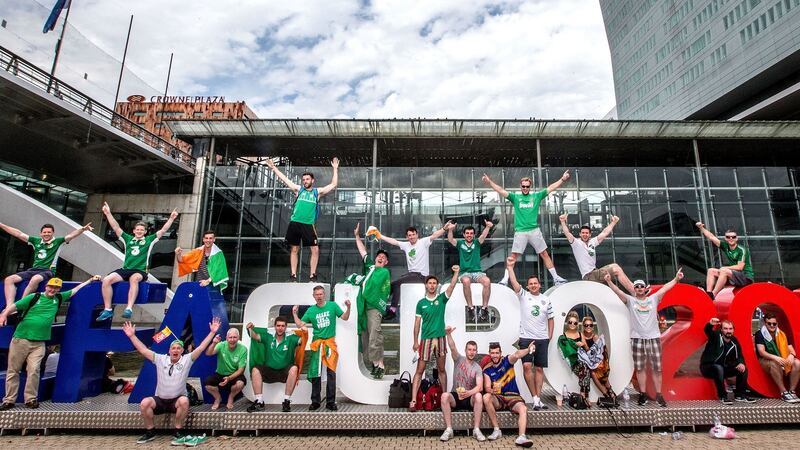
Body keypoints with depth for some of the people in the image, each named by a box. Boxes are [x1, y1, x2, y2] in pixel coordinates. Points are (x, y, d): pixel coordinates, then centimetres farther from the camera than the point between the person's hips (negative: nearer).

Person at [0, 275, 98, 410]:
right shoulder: (34, 297, 1)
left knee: (34, 370, -5)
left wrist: (90, 280, 21)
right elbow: (14, 306, -5)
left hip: (39, 343, 2)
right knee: (13, 371, 4)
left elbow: (75, 290, 18)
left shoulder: (59, 298, 11)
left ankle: (31, 399, 3)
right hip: (20, 339, -2)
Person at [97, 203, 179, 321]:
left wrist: (171, 218, -4)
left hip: (140, 271, -4)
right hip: (125, 270, 4)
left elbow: (163, 230, 4)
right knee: (106, 280, -22)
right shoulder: (128, 239, 18)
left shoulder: (149, 240, 11)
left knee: (134, 278, -39)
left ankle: (129, 309, -45)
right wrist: (108, 213, 8)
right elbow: (116, 228, 14)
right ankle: (108, 310, -14)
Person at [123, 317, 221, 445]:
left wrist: (212, 332, -20)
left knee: (184, 401, -35)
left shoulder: (187, 359, -2)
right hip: (159, 400, 2)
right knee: (144, 403, -26)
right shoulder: (160, 359, 4)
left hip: (177, 400, -2)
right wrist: (132, 335, -4)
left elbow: (201, 347, -11)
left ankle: (178, 432, -16)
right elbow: (143, 350, 2)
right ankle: (150, 432, -4)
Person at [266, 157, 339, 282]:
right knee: (294, 249, 6)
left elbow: (333, 185, 5)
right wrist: (273, 167, 16)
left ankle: (312, 275, 2)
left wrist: (335, 169, 1)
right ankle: (293, 275, 14)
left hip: (308, 225, -1)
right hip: (295, 223, 1)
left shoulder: (317, 192, 9)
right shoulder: (299, 189, 11)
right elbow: (284, 179, 15)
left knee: (315, 249, -7)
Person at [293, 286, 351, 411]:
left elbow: (345, 317, 3)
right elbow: (300, 325, 7)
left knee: (331, 372, 0)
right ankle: (315, 401, 14)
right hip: (317, 343, 1)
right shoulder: (311, 310, 7)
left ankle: (330, 401, 9)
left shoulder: (332, 305, 2)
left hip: (330, 342, -1)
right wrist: (294, 313, -2)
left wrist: (348, 307, -13)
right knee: (315, 372, 2)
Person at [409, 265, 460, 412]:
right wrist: (415, 341, 2)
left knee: (442, 370, 11)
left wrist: (456, 272, -27)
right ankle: (413, 400, 1)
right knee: (419, 370, 0)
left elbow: (452, 286, -13)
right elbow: (417, 323, 5)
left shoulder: (442, 299, 4)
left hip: (440, 338, 1)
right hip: (425, 339, -1)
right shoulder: (421, 303, 4)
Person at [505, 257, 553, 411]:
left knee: (539, 368, 6)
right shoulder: (523, 295, 1)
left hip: (542, 339, 3)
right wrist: (510, 267, -21)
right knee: (527, 366, -12)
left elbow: (550, 318, 14)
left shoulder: (546, 300, 9)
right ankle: (535, 398, -2)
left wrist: (550, 335, 6)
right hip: (526, 337, -2)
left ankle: (538, 398, 13)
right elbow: (514, 282, -13)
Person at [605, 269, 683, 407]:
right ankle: (643, 394, 15)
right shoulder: (630, 300, 6)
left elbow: (665, 288, 2)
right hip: (637, 339, -1)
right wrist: (609, 281, -18)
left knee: (657, 368, 5)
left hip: (654, 338, 1)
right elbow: (618, 291, -5)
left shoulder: (653, 299, 9)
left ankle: (659, 395, 15)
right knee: (640, 368, 5)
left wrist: (676, 279, -8)